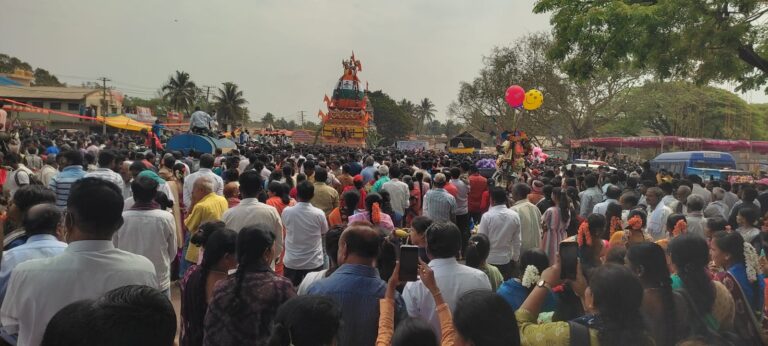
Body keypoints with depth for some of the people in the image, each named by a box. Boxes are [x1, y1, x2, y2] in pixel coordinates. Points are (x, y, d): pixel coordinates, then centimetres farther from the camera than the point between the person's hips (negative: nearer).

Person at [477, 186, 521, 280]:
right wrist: (514, 258, 12)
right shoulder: (514, 215, -6)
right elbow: (517, 241, 0)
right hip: (507, 259, 3)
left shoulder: (487, 216, -17)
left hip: (489, 260, -3)